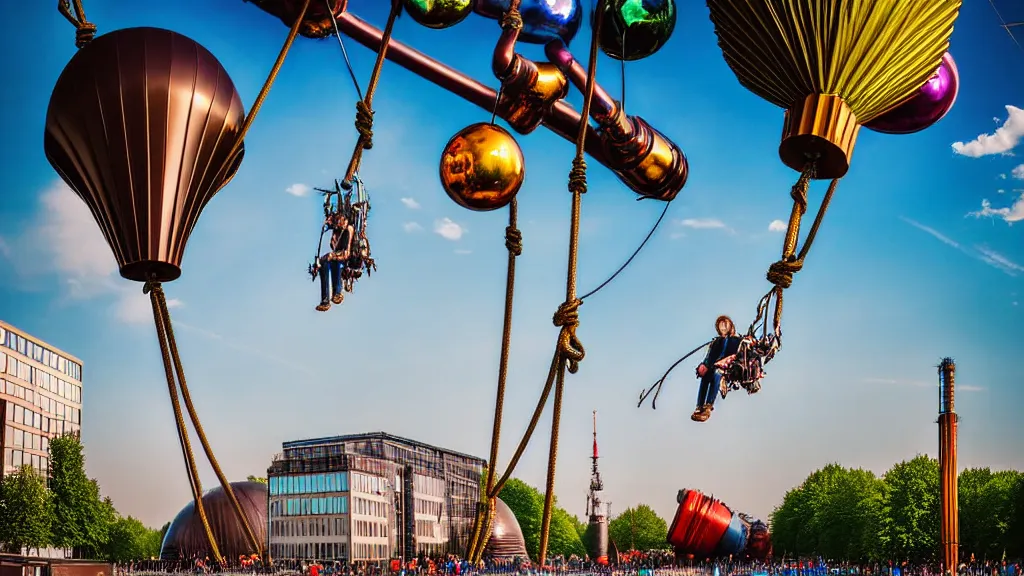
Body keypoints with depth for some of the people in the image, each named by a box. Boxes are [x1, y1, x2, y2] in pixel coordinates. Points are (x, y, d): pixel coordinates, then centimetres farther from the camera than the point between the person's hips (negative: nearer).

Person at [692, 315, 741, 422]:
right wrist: (704, 365, -10)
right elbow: (709, 356, 12)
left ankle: (708, 407, -49)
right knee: (705, 374, -33)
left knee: (716, 373, -38)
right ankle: (699, 407, -44)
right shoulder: (716, 341, 28)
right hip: (713, 366, 3)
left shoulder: (736, 340, 18)